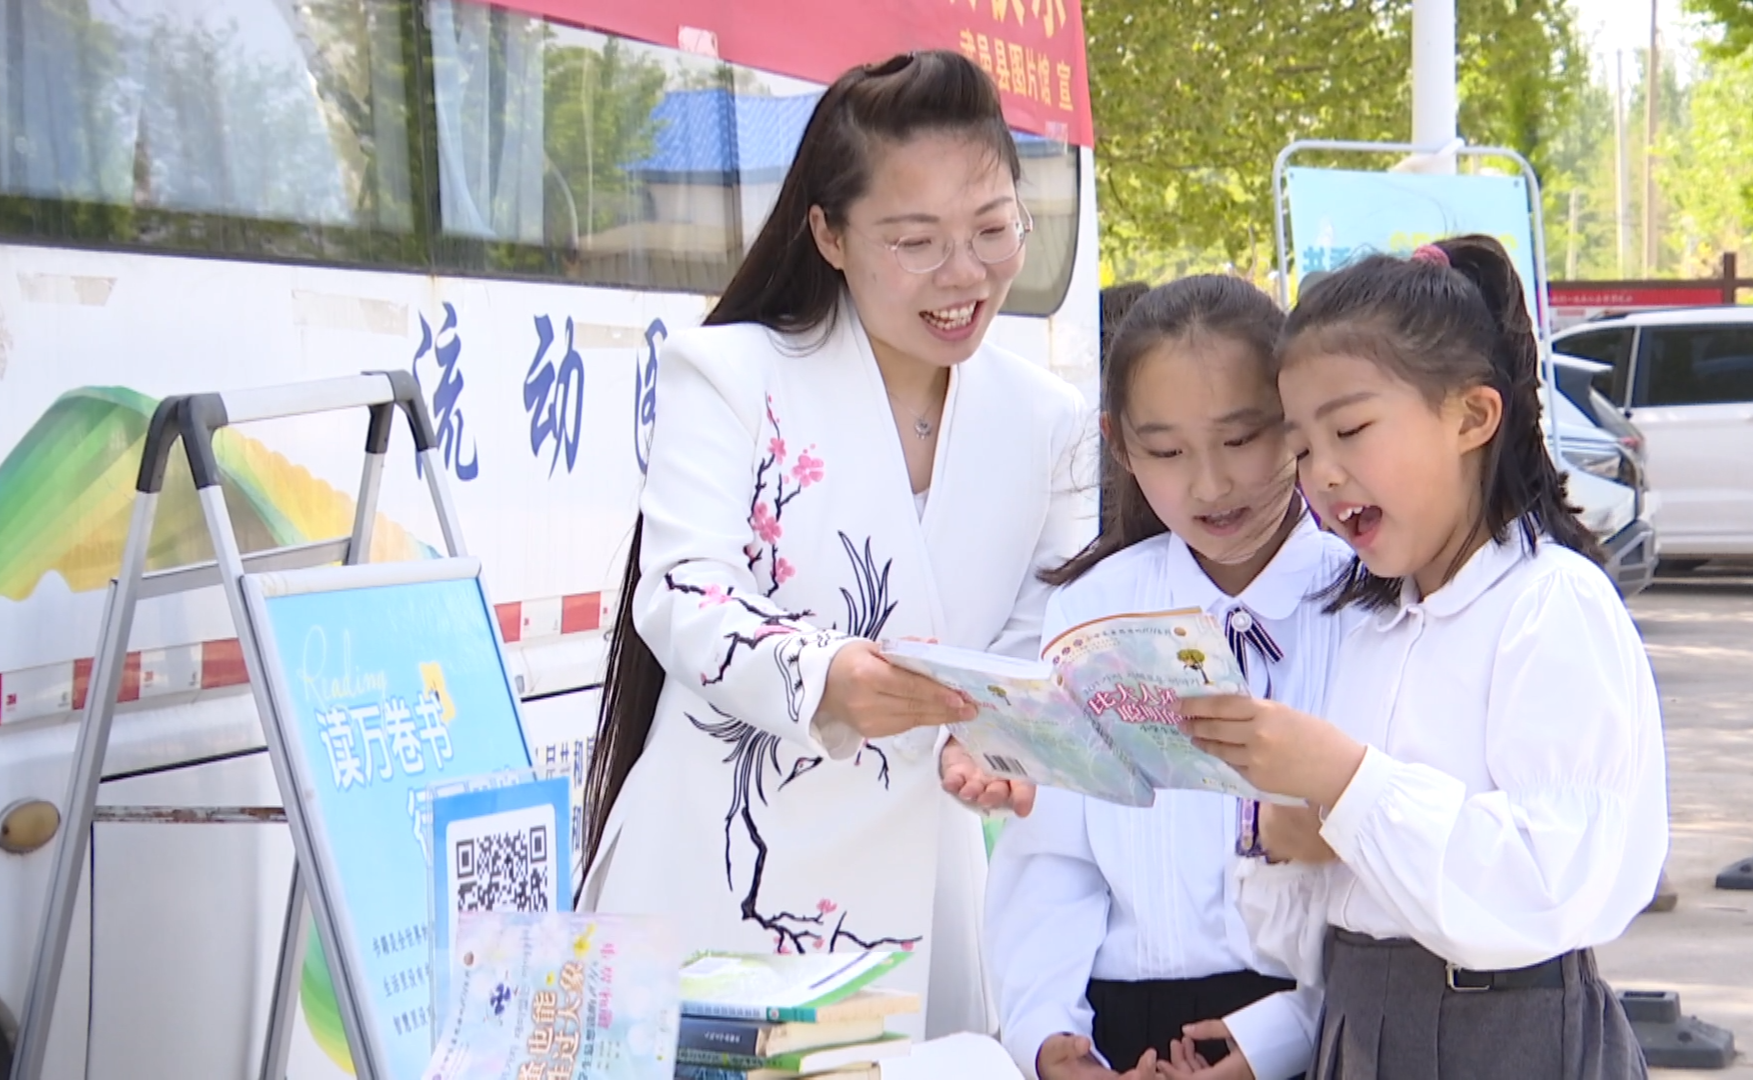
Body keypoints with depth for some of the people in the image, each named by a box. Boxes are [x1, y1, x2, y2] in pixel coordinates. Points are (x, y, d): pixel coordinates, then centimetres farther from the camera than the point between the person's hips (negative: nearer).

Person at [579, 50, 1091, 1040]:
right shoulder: (730, 372, -5)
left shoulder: (1046, 420, 6)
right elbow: (681, 596, -14)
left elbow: (1038, 643, 3)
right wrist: (821, 681, -33)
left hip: (914, 878, 3)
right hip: (716, 873, -3)